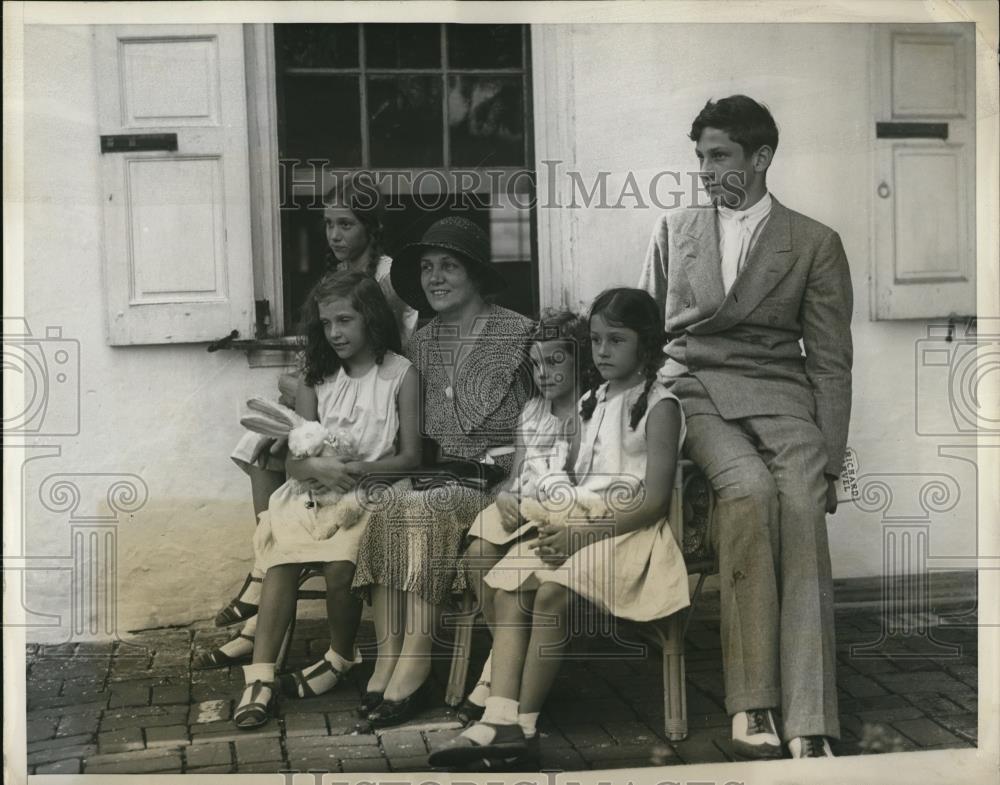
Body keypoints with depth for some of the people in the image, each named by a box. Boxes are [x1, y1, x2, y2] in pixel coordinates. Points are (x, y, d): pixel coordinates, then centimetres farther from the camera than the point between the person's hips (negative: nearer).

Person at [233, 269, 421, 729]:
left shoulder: (400, 374, 1)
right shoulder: (316, 378, 12)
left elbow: (410, 456, -3)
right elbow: (293, 461, 6)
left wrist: (355, 469, -18)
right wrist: (319, 467, -18)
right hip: (315, 490, 3)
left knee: (338, 566, -29)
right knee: (283, 557, -26)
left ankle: (341, 656, -1)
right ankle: (260, 678, -28)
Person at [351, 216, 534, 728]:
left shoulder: (518, 333, -1)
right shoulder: (422, 343, 16)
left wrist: (507, 463, -14)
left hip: (499, 474, -5)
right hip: (440, 470, 5)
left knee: (424, 505, -32)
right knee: (385, 502, -27)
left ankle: (415, 662, -29)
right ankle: (388, 653, -28)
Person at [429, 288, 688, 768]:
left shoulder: (659, 405, -5)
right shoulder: (592, 402, 19)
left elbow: (654, 500, -13)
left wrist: (583, 532, -21)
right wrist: (560, 521, -1)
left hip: (626, 528, -7)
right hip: (578, 521, 7)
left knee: (552, 591, -31)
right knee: (510, 585, -18)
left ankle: (524, 726, -23)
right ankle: (499, 720, -28)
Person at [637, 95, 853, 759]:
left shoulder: (816, 243, 10)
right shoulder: (675, 230, 18)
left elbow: (830, 362, 7)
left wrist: (829, 460, -2)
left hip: (778, 393, 0)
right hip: (693, 390, 0)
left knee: (802, 504, -30)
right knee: (751, 487, -32)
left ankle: (810, 725, -33)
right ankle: (751, 704, -29)